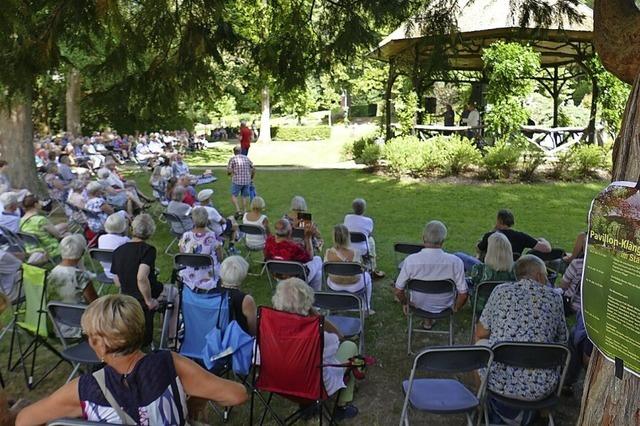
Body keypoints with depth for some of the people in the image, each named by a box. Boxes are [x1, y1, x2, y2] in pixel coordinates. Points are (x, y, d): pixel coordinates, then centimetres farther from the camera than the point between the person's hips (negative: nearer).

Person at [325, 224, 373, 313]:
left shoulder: (328, 253, -23)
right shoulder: (355, 253, -29)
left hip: (335, 287, 2)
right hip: (354, 287, -2)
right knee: (367, 275, 33)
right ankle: (367, 308, 44)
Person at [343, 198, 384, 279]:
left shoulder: (347, 218, -9)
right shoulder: (368, 221, -15)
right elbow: (370, 234, 2)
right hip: (362, 250, -3)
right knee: (371, 240, 32)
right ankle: (374, 270, 43)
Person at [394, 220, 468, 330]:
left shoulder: (410, 260, -27)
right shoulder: (455, 262, -27)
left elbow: (398, 291, -17)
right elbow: (463, 293, -18)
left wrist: (404, 303, 6)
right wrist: (456, 308, 4)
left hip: (419, 305, 1)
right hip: (445, 305, -1)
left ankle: (427, 320, 41)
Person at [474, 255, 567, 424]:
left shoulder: (501, 291, 3)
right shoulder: (554, 298, 4)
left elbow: (480, 334, 8)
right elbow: (562, 341, 17)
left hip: (496, 380, 0)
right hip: (538, 388, 1)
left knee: (480, 345, 29)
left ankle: (500, 405, 20)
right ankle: (522, 414, 25)